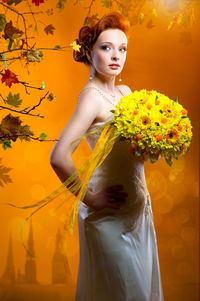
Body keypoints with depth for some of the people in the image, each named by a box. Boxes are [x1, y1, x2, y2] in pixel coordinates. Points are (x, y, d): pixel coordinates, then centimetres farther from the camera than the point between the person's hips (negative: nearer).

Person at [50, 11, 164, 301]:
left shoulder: (125, 91, 6)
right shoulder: (92, 95, -18)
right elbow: (59, 156, -29)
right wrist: (90, 198, -19)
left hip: (138, 205, 8)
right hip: (111, 212, -7)